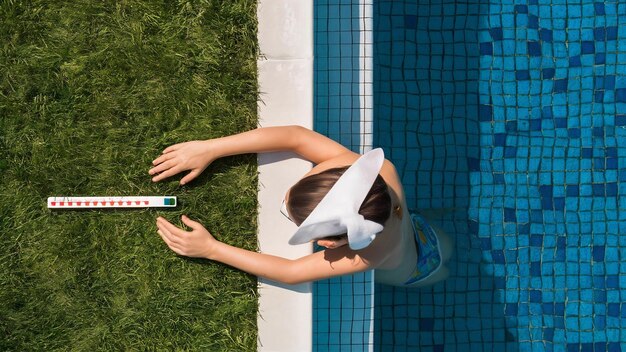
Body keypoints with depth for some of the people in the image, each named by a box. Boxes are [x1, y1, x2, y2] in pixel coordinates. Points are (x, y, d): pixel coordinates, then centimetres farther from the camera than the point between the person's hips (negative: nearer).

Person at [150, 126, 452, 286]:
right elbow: (295, 136, -42)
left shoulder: (367, 255, -51)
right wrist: (208, 149, -45)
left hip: (414, 272, -3)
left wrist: (210, 249, -39)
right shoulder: (372, 171, -44)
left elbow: (289, 272, -41)